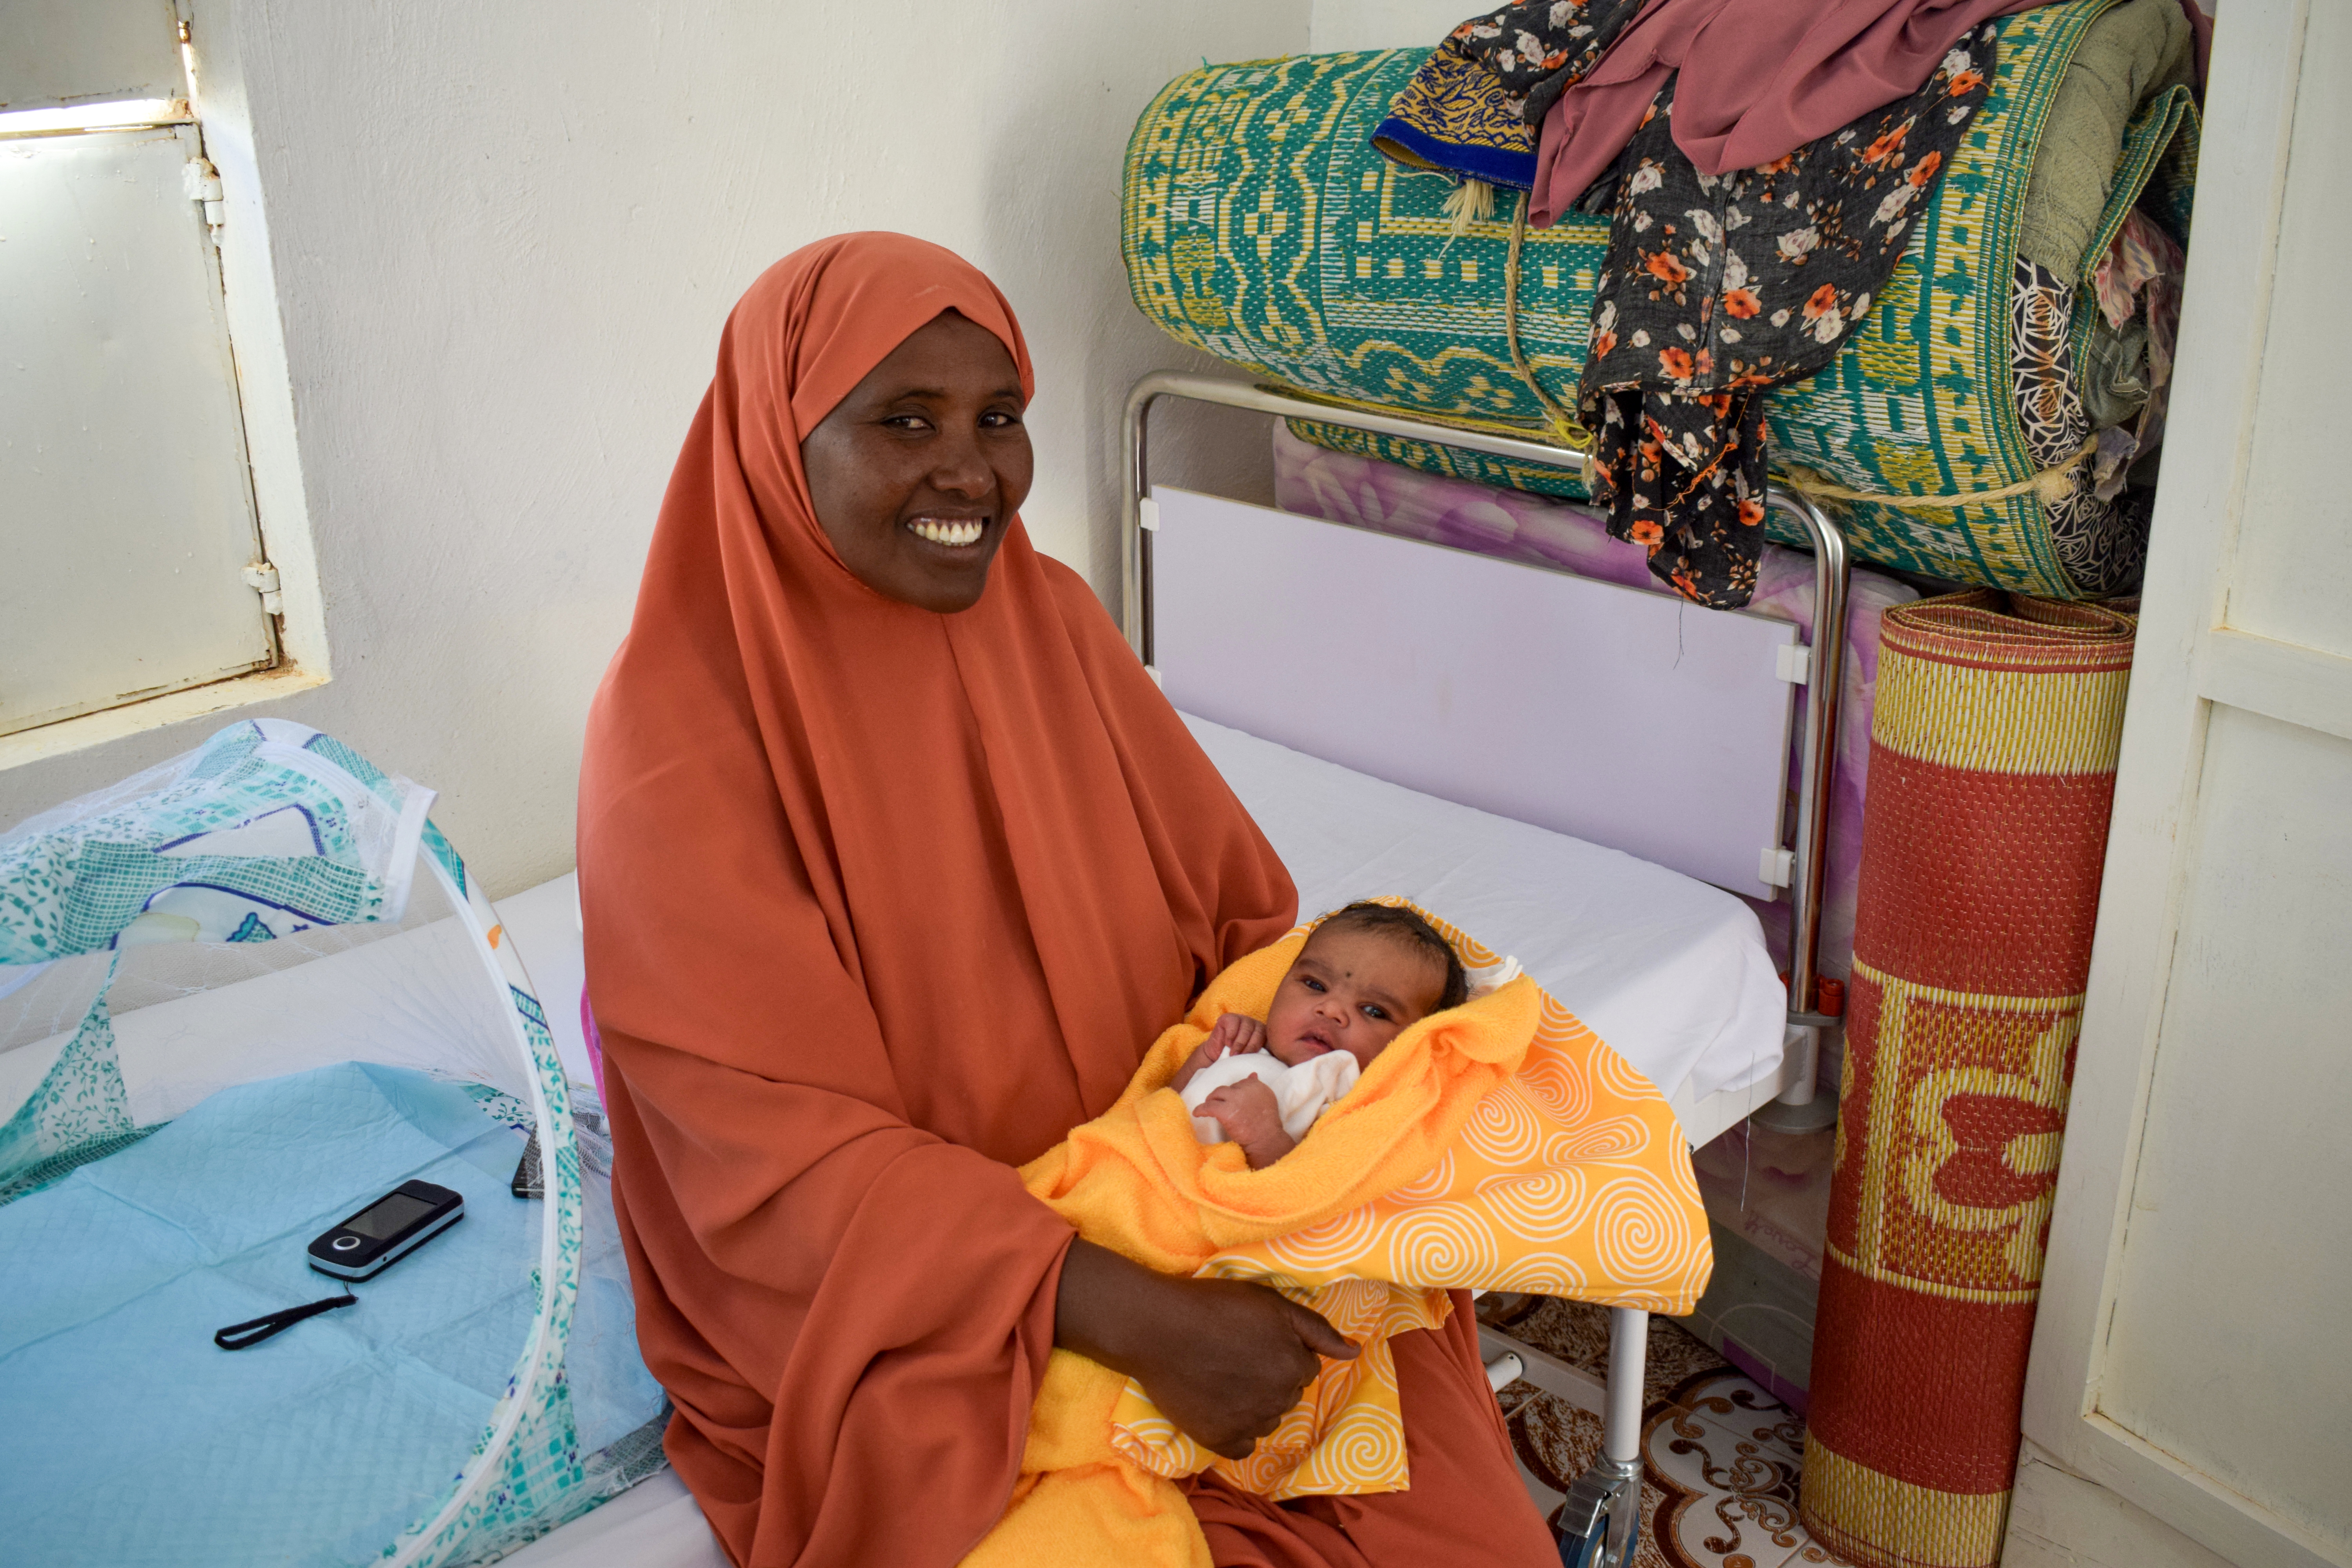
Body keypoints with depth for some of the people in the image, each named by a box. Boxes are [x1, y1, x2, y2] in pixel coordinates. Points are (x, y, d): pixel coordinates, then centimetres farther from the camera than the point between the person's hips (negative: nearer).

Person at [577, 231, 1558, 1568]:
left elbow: (1239, 914, 5)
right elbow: (786, 1155, -19)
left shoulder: (1051, 619, 1)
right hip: (885, 1330, -4)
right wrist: (1135, 1320, -26)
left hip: (1163, 1229, 5)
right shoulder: (683, 736, -16)